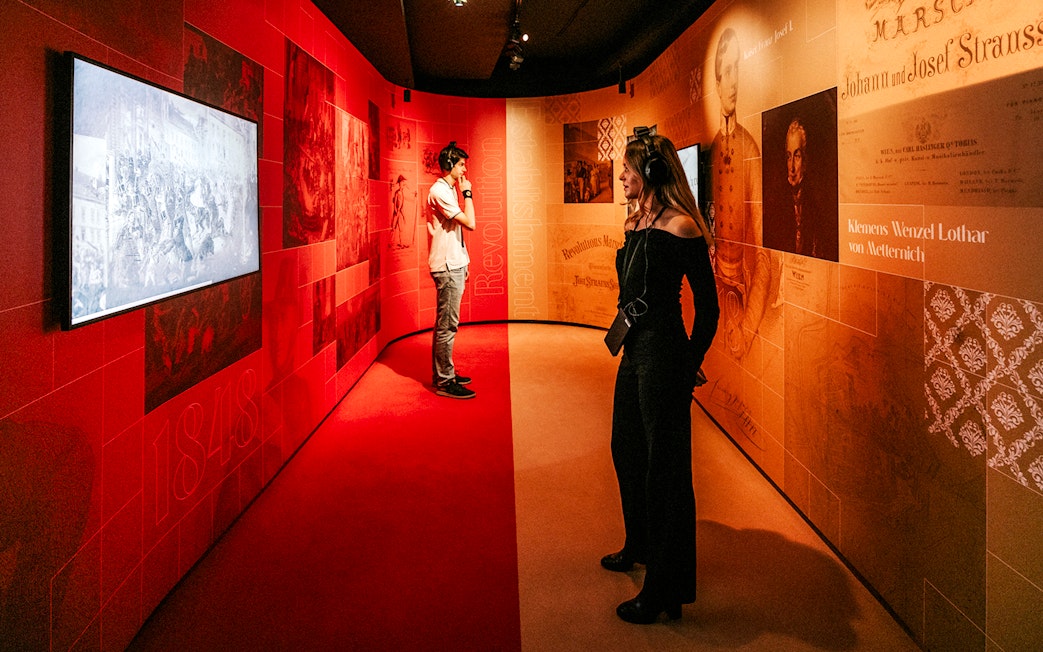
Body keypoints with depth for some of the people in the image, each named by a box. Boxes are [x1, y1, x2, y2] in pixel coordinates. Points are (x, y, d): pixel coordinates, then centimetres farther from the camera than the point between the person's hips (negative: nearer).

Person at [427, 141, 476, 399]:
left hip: (452, 265, 10)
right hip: (447, 268, -10)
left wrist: (462, 263, 19)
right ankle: (445, 382, 0)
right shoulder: (440, 191, -16)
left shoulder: (447, 190, 17)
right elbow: (470, 223, -21)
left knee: (445, 324, 15)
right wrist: (467, 193, -10)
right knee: (447, 326, -6)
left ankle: (443, 374, 24)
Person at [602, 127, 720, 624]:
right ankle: (639, 547, 46)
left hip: (663, 354, -10)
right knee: (627, 450, 23)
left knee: (663, 464, 0)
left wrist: (690, 364, -6)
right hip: (634, 350, 10)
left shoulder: (680, 226, -16)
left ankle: (664, 589, 15)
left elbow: (707, 306, -13)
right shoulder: (637, 222, 10)